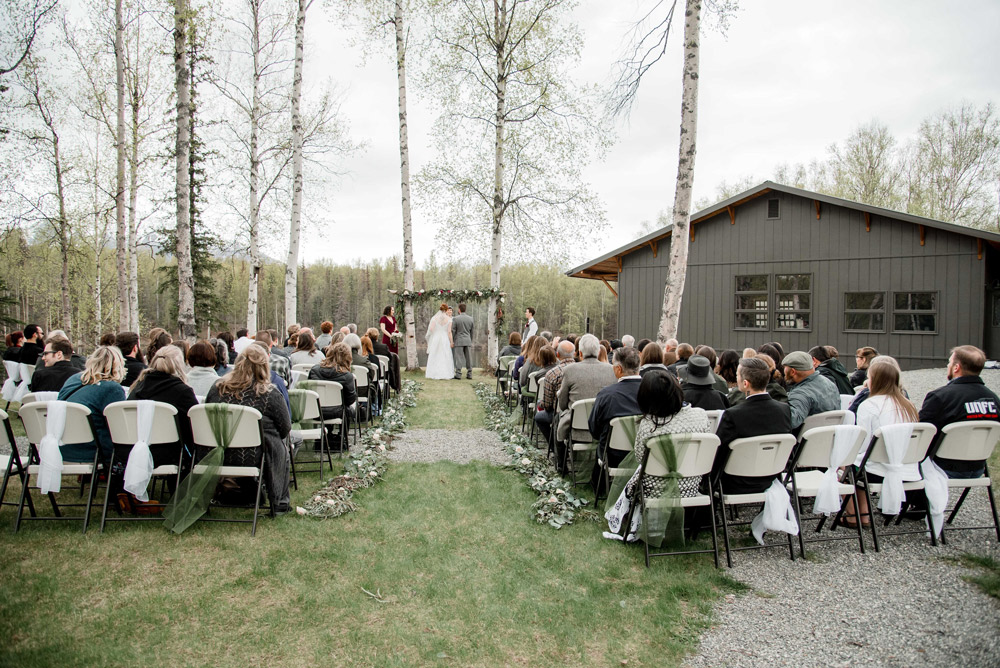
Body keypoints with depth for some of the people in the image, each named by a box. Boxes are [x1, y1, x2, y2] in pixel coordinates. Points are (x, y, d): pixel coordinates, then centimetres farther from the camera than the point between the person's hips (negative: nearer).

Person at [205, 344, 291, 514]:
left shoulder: (217, 388, -2)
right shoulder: (270, 393, -14)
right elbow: (285, 429, -4)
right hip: (255, 458, -4)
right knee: (282, 449, 27)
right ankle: (279, 503, 31)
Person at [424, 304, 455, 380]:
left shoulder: (434, 318, -2)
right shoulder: (449, 319, -4)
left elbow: (430, 329, -8)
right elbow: (449, 332, -8)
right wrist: (451, 342, -3)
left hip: (435, 339, 1)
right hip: (445, 339, -1)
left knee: (435, 357, 7)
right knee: (445, 358, 4)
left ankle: (435, 374, 7)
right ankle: (446, 374, 2)